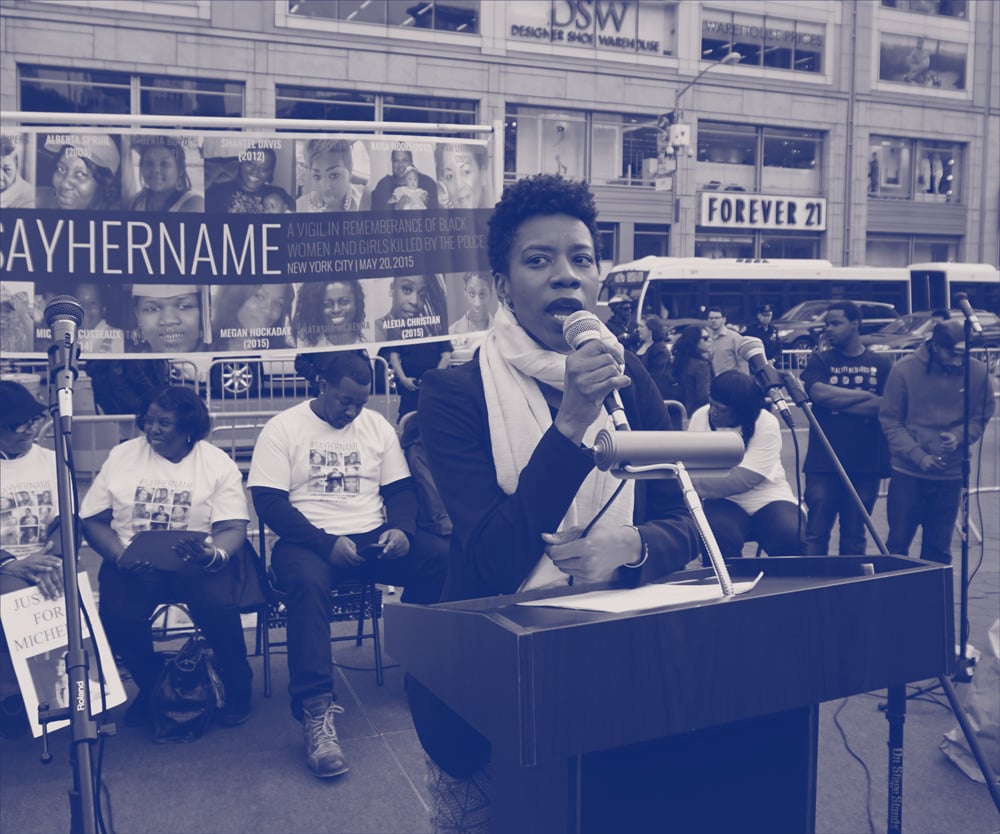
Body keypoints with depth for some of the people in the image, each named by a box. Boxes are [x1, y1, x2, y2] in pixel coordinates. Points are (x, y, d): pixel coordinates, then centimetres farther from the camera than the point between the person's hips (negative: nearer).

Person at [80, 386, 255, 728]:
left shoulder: (217, 463, 1)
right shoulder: (122, 456, 8)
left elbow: (233, 528, -6)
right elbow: (93, 519, 6)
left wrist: (213, 555, -30)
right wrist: (120, 556, -14)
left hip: (198, 560, -2)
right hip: (135, 562, 2)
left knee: (218, 605, -33)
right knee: (117, 614, -28)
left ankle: (237, 687, -2)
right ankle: (151, 685, 5)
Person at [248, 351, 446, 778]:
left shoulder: (377, 426, 13)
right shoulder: (283, 428, 0)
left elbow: (401, 489, 12)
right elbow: (269, 503, -9)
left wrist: (400, 529, -11)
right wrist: (327, 544, -19)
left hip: (373, 539, 4)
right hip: (309, 541, -3)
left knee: (437, 566, -23)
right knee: (309, 584, -38)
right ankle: (315, 711, -36)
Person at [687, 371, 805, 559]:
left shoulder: (766, 425, -14)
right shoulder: (700, 417, -1)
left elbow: (742, 482, -23)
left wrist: (692, 482, -27)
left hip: (767, 500, -1)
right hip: (722, 501, 1)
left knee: (792, 536, -30)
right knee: (717, 533, -32)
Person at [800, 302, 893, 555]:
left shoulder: (881, 364, 9)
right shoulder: (819, 360, 8)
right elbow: (819, 393, -11)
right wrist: (865, 395, -8)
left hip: (866, 463, 1)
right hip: (823, 462, -1)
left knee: (855, 536, 9)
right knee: (816, 534, -3)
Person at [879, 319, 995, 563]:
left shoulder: (977, 373, -6)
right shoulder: (904, 369, -10)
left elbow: (980, 418, 5)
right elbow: (890, 420, -6)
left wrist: (958, 436, -17)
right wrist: (918, 455, -17)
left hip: (950, 475, 2)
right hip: (907, 472, -2)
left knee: (938, 550, 10)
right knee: (897, 545, 4)